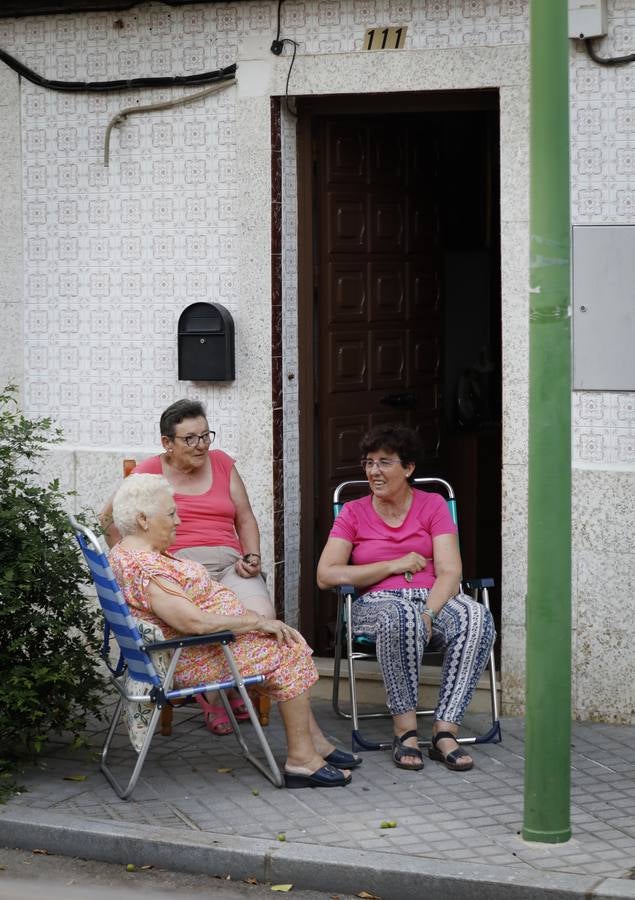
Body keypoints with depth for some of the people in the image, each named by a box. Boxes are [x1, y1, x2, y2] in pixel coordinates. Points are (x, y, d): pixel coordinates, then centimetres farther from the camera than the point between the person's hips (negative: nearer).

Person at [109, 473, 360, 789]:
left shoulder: (128, 554, 11)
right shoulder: (144, 568, -25)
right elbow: (193, 621, -31)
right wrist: (257, 621, -21)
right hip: (192, 661, -11)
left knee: (288, 643, 12)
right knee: (289, 651, -9)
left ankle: (315, 741, 14)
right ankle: (301, 758, -6)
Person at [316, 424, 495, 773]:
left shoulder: (433, 505, 11)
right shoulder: (353, 513, 11)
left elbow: (449, 572, 0)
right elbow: (326, 575, -1)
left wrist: (427, 615, -20)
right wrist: (394, 566, -3)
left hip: (432, 599, 2)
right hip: (376, 603, -2)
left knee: (476, 617, -33)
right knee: (400, 616, -40)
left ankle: (445, 731, -34)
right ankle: (405, 730, -29)